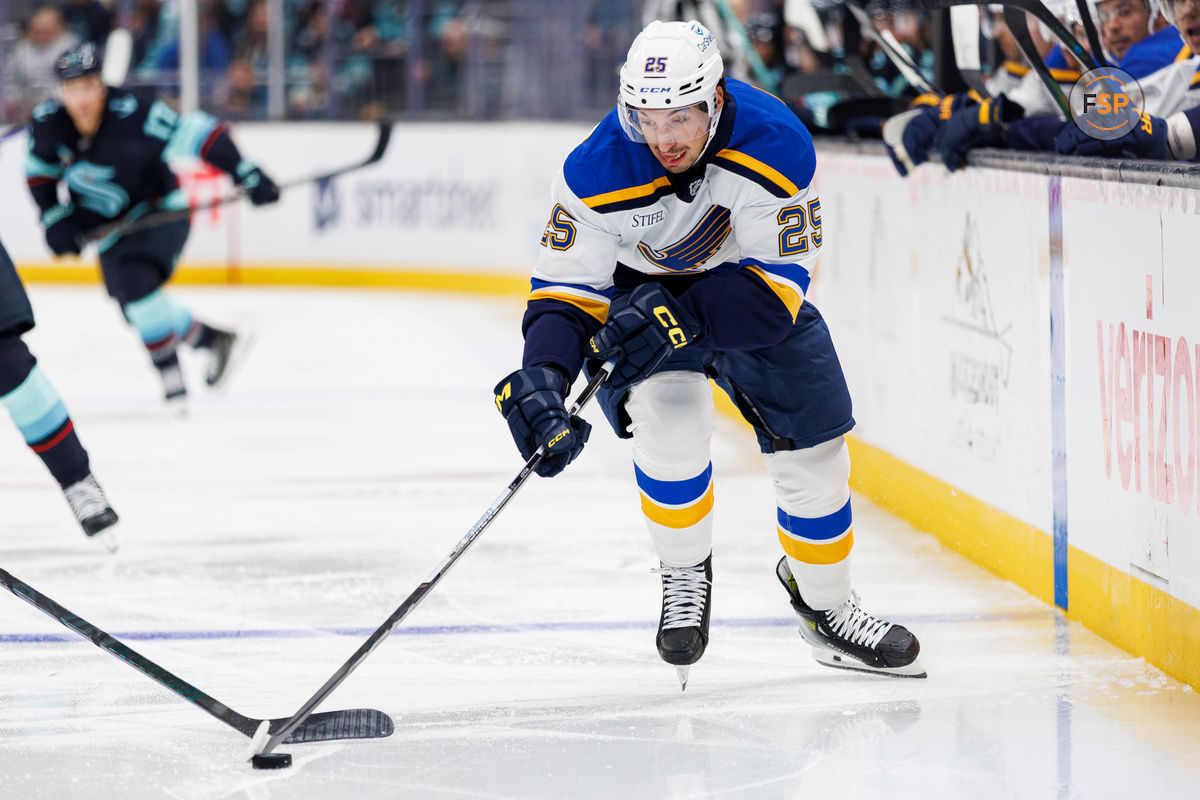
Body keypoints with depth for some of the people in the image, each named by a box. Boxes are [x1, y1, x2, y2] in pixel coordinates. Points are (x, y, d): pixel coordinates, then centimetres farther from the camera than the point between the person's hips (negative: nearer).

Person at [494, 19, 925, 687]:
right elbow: (567, 287, -24)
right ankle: (686, 575, -1)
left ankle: (826, 605, 26)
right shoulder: (599, 171, -30)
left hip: (748, 287, 1)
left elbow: (779, 286, -31)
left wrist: (682, 315, -44)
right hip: (639, 292, -1)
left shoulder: (777, 146, -32)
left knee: (814, 449, 1)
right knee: (670, 423, -27)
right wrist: (542, 380, -40)